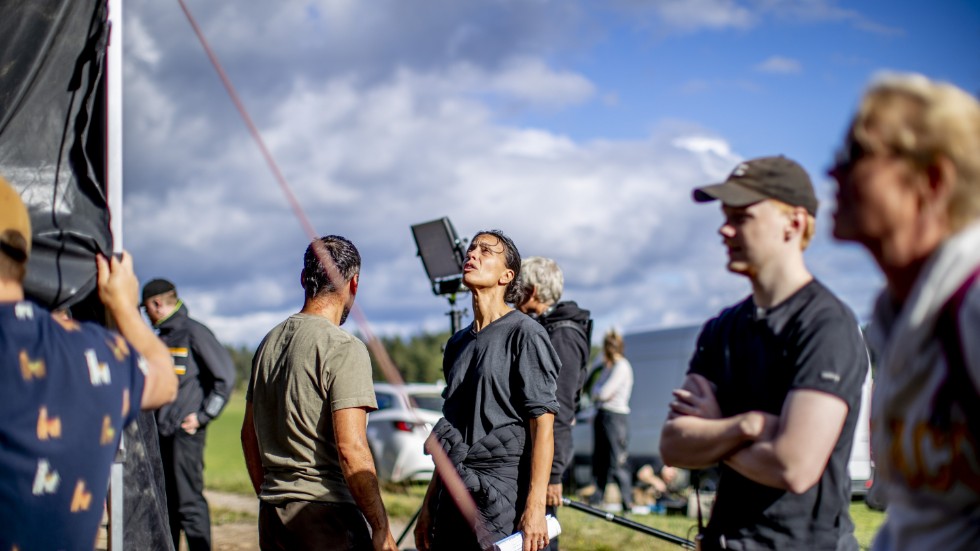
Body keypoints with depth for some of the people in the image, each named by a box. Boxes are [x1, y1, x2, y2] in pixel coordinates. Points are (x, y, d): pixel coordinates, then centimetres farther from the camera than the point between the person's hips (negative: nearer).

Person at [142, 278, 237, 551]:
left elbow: (225, 376, -12)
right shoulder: (163, 336, 17)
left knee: (189, 502, -9)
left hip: (186, 432, -8)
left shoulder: (194, 332, -8)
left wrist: (204, 416, -11)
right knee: (166, 503, 12)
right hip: (162, 434, 8)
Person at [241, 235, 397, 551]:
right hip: (326, 512, -8)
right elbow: (351, 449, -18)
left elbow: (249, 434, 18)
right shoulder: (343, 348, -11)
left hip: (272, 512, 8)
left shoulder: (269, 342, 12)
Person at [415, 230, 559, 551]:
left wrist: (535, 507, -18)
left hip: (503, 498, -7)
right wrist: (429, 503, 17)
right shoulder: (458, 344, 16)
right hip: (453, 496, 7)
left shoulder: (525, 334, -5)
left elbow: (543, 425, -11)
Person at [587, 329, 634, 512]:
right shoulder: (608, 366, 18)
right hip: (602, 414, 9)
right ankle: (598, 498, 17)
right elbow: (595, 390, 19)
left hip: (615, 416, -9)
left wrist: (597, 393, 3)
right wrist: (599, 394, 0)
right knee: (599, 459, 11)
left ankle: (627, 502, -11)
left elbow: (604, 392, -15)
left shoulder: (622, 366, -10)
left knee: (618, 461, -11)